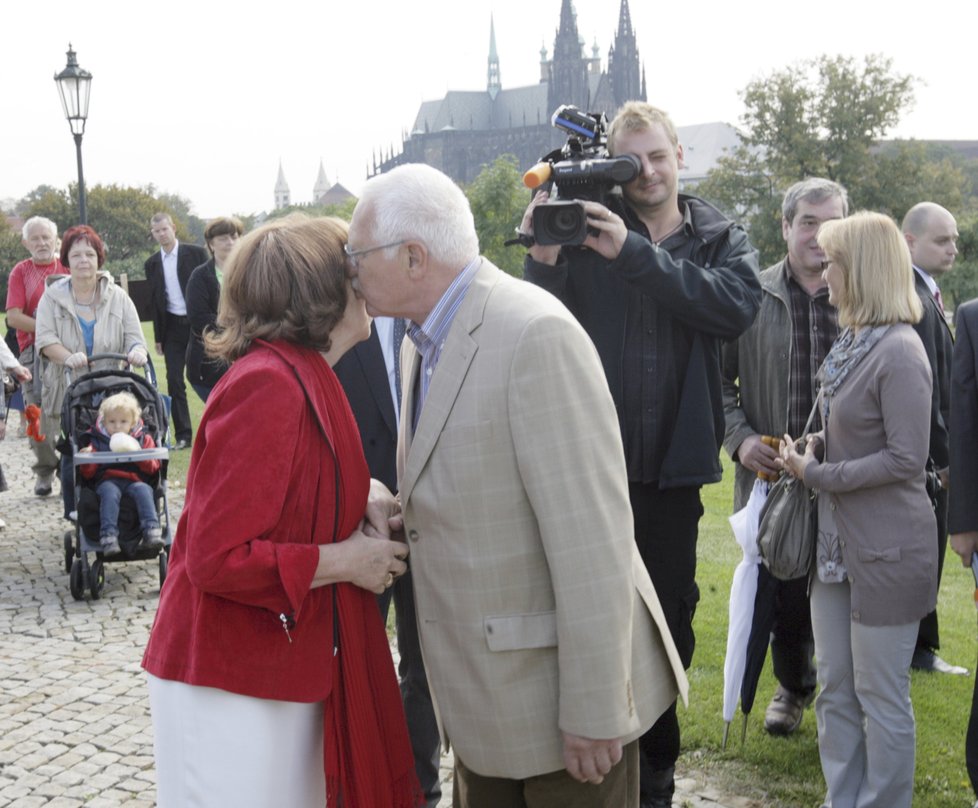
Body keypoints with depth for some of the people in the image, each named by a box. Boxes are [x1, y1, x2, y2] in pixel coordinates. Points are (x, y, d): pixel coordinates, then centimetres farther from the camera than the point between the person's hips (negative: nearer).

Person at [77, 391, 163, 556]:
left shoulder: (143, 439, 20)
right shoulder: (96, 440, 20)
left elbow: (153, 468, 10)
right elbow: (88, 474, 15)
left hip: (135, 480, 1)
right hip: (108, 481, 0)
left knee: (143, 490, -33)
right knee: (109, 493, -35)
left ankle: (152, 532, -44)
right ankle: (108, 536, -46)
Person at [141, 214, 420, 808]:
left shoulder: (304, 377, 9)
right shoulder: (268, 386, -21)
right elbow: (217, 557, -24)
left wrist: (363, 497, 3)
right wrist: (347, 560, -16)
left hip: (291, 667, 9)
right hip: (234, 688, -9)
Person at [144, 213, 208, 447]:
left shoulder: (196, 253, -3)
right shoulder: (152, 264, 8)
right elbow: (155, 301, 10)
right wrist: (158, 337, 8)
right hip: (172, 328, 3)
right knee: (174, 381, 0)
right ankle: (183, 435, 5)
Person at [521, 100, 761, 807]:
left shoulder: (722, 240, 4)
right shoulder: (586, 230, -1)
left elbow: (737, 306, -18)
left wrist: (632, 252, -25)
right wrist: (543, 260, -27)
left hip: (674, 464, 2)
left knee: (670, 619, 13)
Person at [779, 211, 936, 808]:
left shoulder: (899, 352, -18)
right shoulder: (853, 343, 8)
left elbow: (906, 459, -20)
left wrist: (819, 474, -15)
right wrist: (814, 449, 1)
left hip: (885, 554, -9)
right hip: (837, 545, 9)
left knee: (882, 698, 5)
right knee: (836, 691, 16)